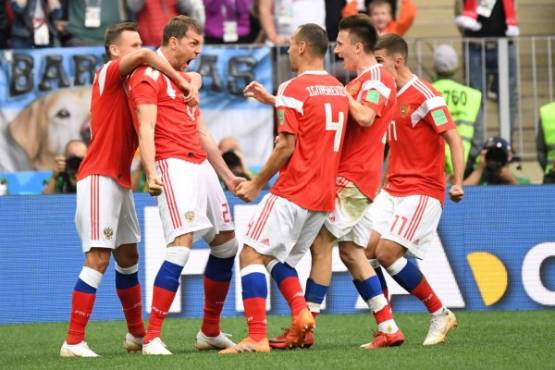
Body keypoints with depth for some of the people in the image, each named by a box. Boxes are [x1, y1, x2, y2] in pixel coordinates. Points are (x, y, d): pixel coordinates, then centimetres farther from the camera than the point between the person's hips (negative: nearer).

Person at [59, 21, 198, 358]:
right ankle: (74, 342, -15)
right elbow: (145, 56, -26)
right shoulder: (108, 74, -7)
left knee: (128, 257, 15)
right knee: (98, 258, -13)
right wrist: (182, 82, -22)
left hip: (121, 180, 9)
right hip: (100, 177, -9)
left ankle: (137, 334, 26)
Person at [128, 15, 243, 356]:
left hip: (201, 165, 9)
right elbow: (147, 129, -15)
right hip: (173, 165, -9)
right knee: (182, 245, -21)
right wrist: (151, 174, -28)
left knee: (226, 244, 11)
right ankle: (152, 337, -23)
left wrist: (227, 176, 29)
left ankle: (210, 331, 23)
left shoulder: (186, 80, 24)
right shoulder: (149, 77, -3)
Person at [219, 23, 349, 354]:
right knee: (279, 259, 19)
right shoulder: (339, 90, 13)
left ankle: (257, 337, -16)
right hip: (325, 196, 8)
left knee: (252, 255, -6)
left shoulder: (296, 89, -11)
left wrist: (257, 184, -4)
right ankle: (301, 312, -7)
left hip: (293, 193, -8)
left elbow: (286, 146, -13)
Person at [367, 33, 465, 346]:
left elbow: (453, 138, -16)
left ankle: (440, 315, -2)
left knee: (388, 253, -17)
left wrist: (458, 182, -23)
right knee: (365, 251, -4)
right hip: (393, 190, 8)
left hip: (422, 191, -8)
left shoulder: (424, 95, -12)